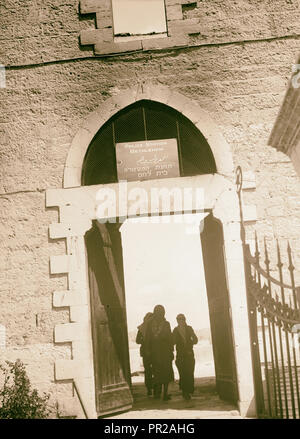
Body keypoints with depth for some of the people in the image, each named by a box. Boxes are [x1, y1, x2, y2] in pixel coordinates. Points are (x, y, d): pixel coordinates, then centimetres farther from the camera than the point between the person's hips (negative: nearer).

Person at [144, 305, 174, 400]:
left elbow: (147, 339, 1)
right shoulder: (166, 324, -7)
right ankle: (165, 394, -1)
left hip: (154, 352, 2)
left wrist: (148, 350, 7)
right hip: (165, 351, -2)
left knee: (157, 372, 12)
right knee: (166, 372, 4)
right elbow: (170, 339, -6)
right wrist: (171, 350, 1)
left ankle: (157, 393, 12)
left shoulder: (150, 324, 0)